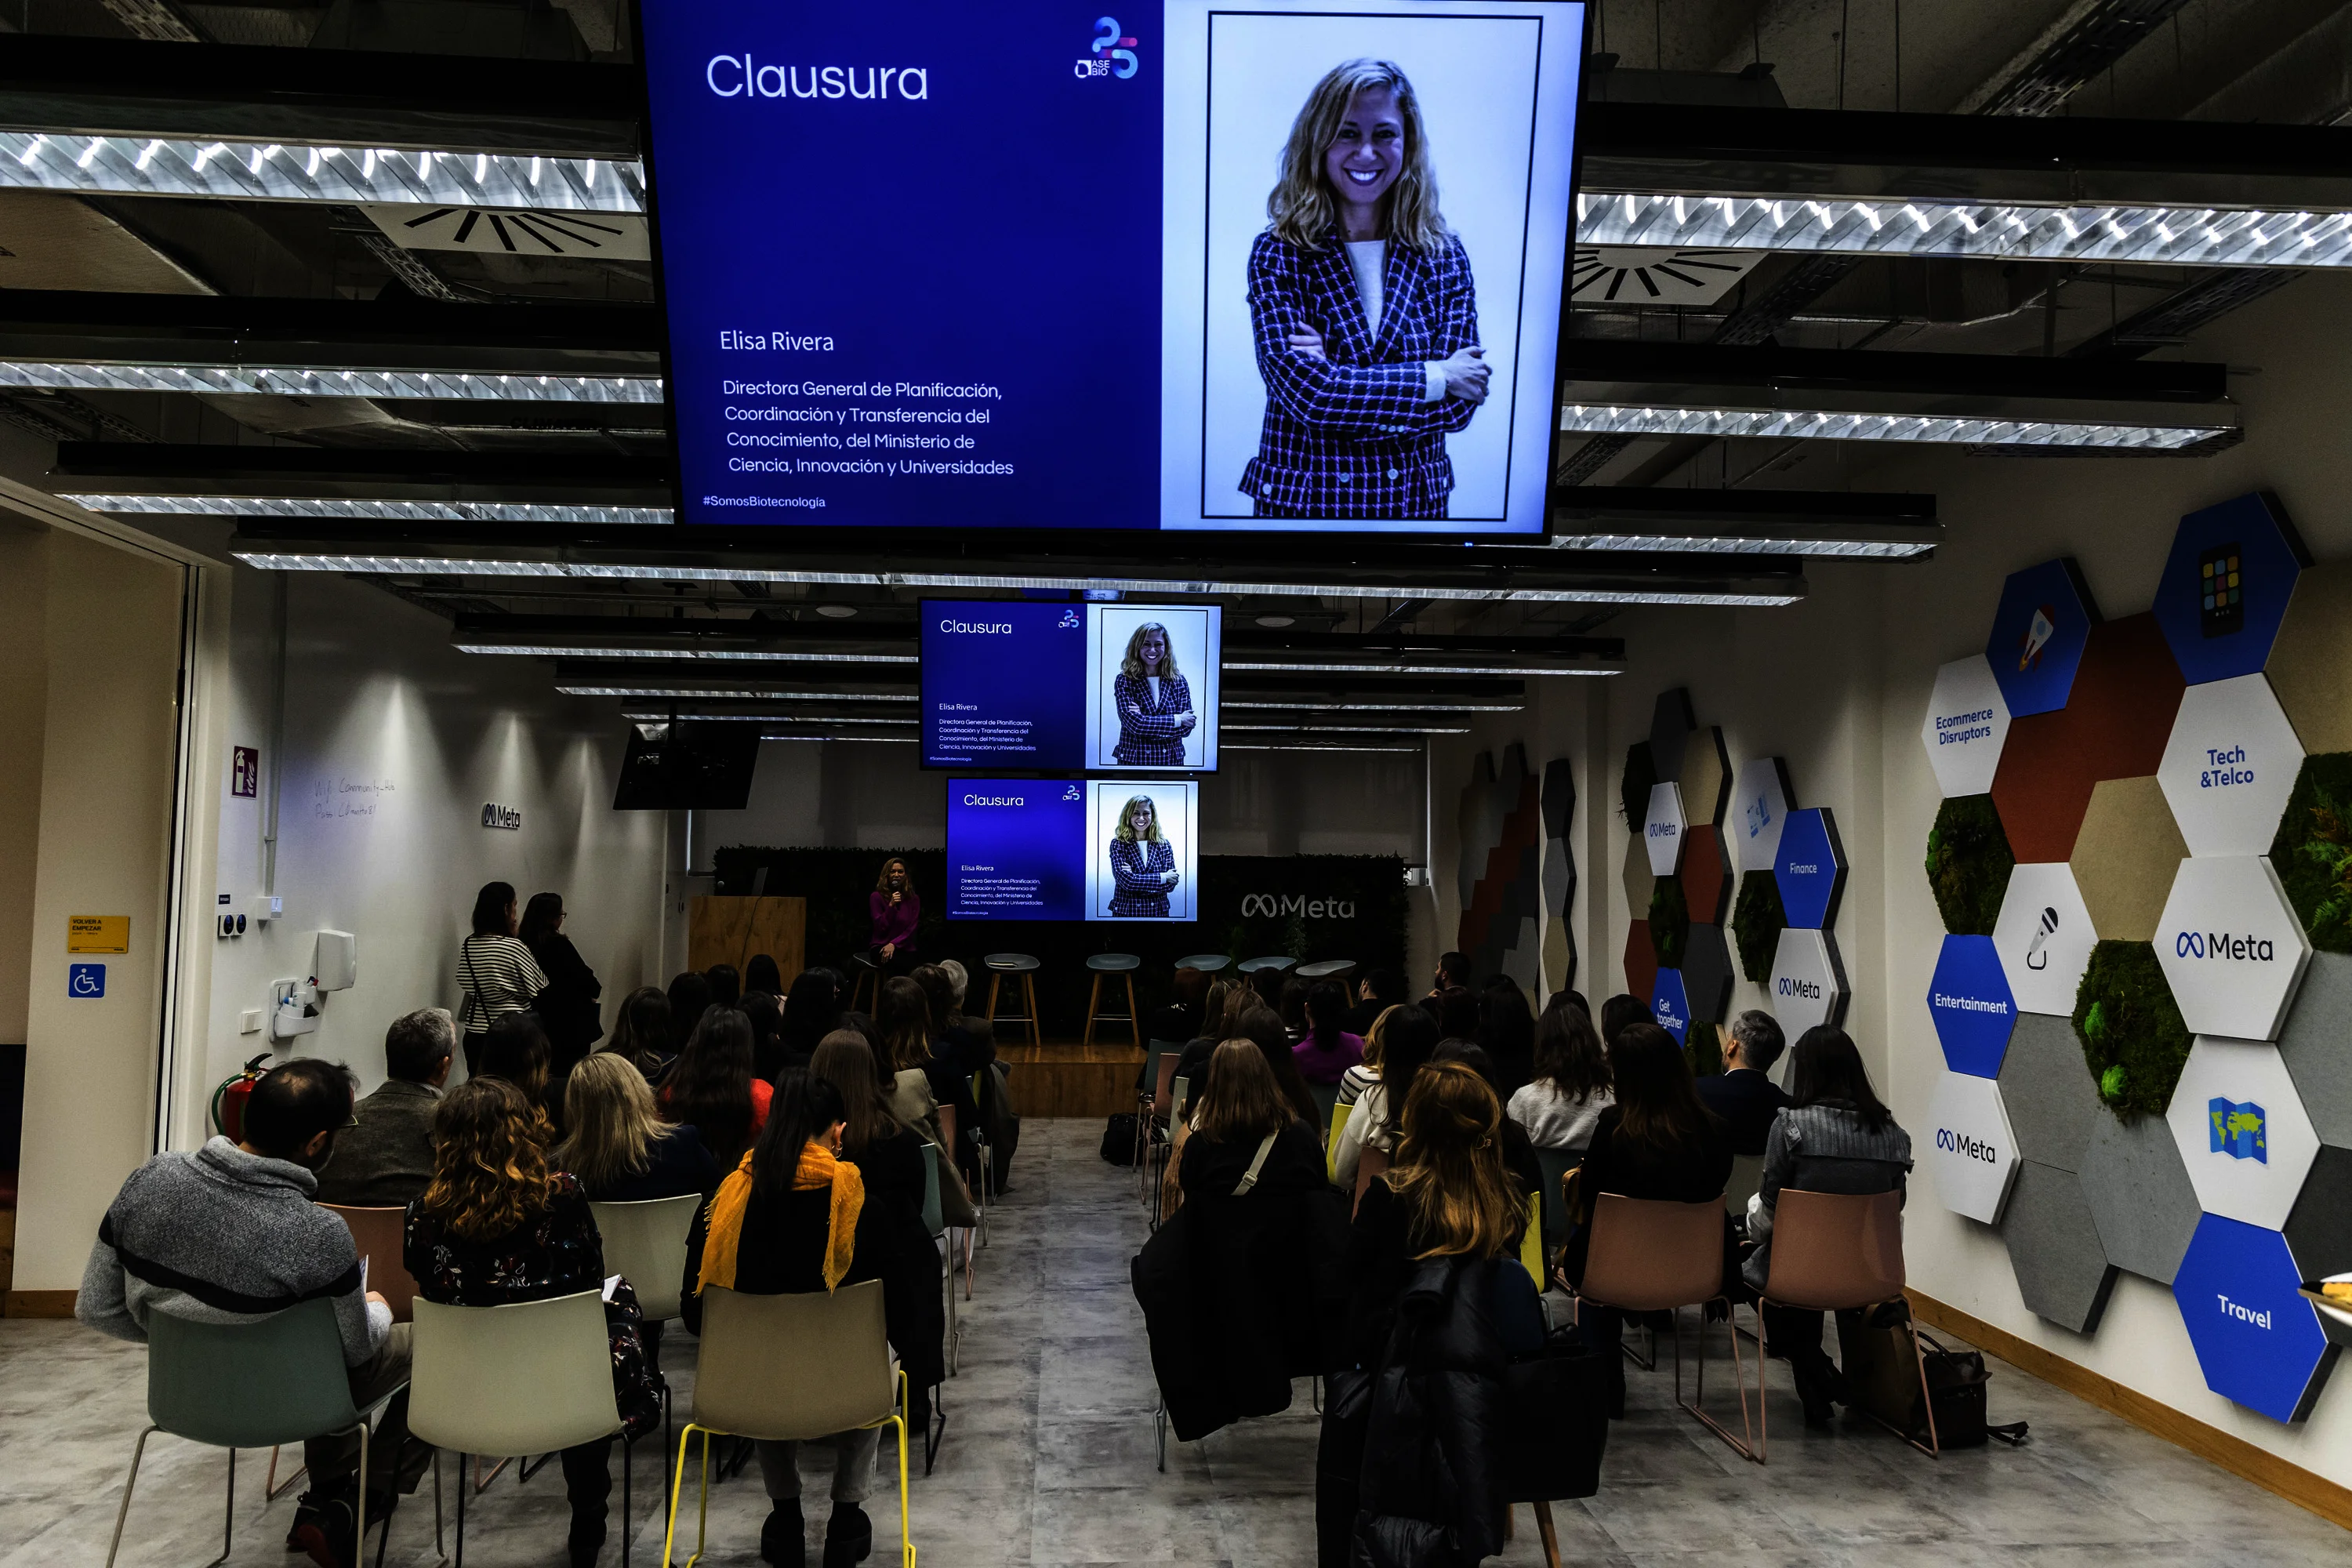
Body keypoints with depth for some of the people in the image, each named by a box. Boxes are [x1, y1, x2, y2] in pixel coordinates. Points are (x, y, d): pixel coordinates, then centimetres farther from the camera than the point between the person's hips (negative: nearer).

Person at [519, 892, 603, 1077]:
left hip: (540, 1023, 6)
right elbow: (586, 978, -15)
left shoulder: (524, 944, 0)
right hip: (571, 1024, -6)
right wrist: (595, 990, 7)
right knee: (572, 1075, 2)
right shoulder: (559, 945, -18)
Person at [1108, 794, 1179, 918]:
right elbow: (1125, 880, -17)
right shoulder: (1118, 844, -6)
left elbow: (1171, 884, -6)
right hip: (1126, 912, -2)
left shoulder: (1164, 845, 0)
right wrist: (1162, 877, -14)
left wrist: (1136, 879, -17)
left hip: (1158, 912, 2)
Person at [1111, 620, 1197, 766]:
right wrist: (1177, 720, -13)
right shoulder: (1124, 681, -6)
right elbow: (1134, 723, -17)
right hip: (1133, 760, -2)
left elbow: (1186, 728, -7)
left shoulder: (1179, 681, 0)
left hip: (1171, 760, 2)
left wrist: (1146, 722, -17)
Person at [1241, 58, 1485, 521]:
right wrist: (1432, 378, -14)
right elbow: (1301, 388, -19)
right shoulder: (1277, 255, -8)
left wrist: (1338, 385, -19)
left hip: (1413, 499, 2)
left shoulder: (1444, 256, -1)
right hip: (1302, 499, -2)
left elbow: (1459, 404, -9)